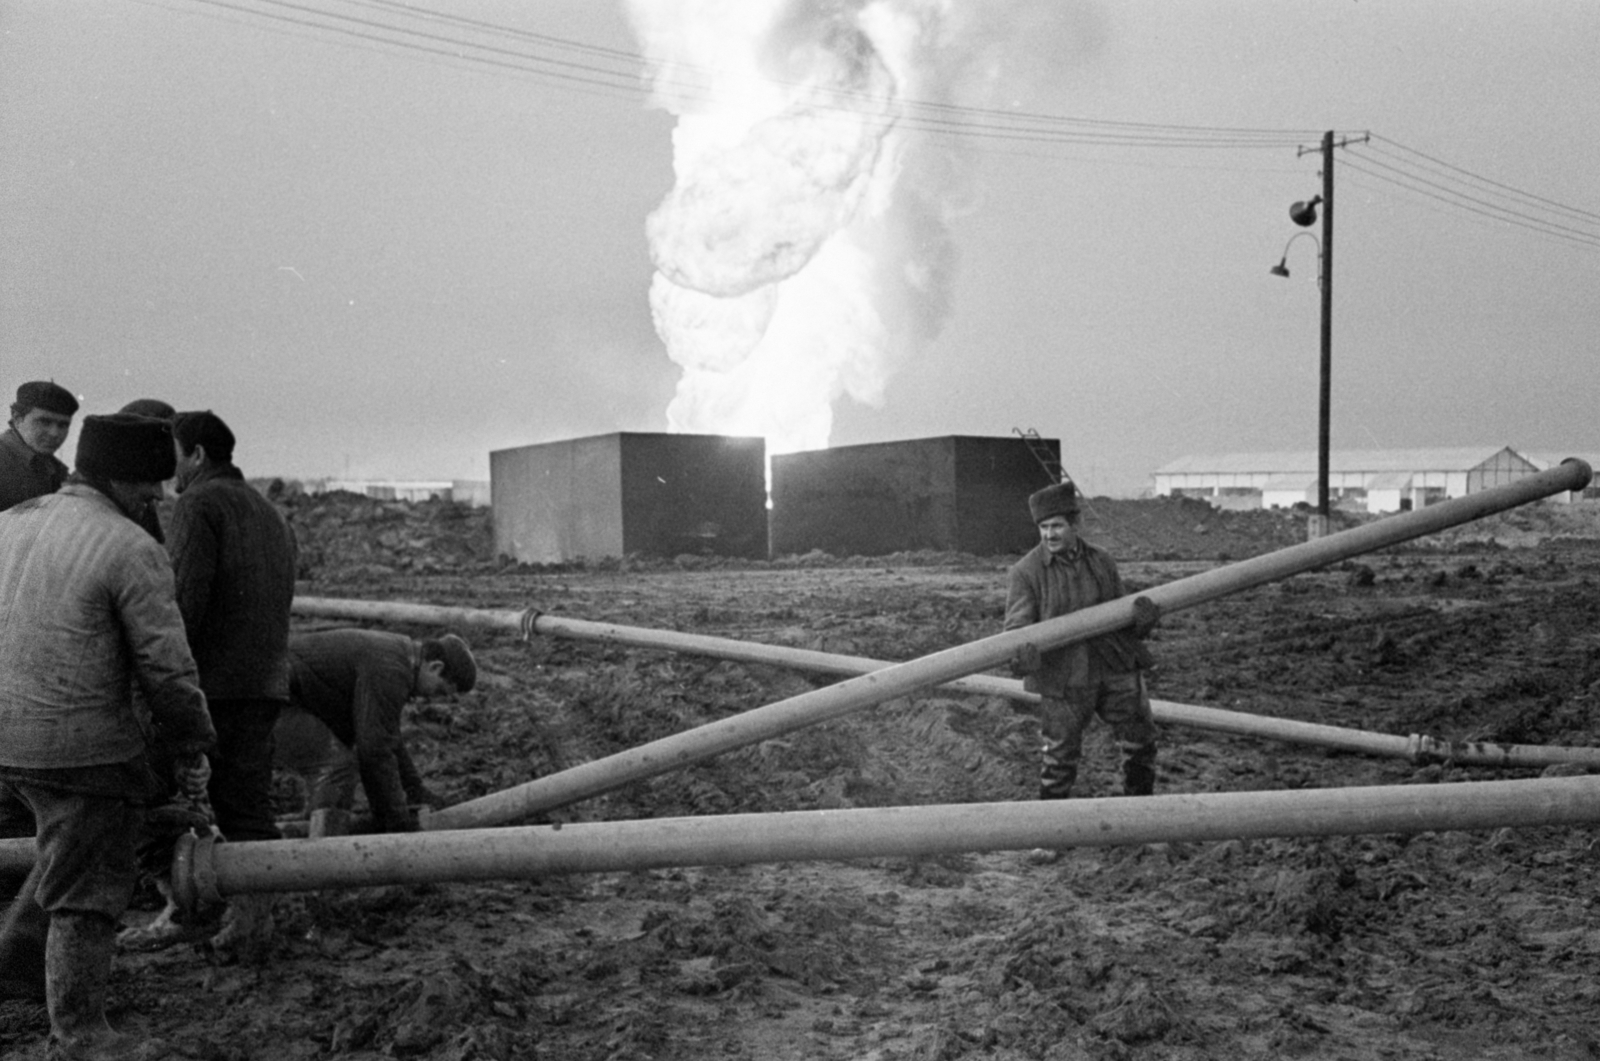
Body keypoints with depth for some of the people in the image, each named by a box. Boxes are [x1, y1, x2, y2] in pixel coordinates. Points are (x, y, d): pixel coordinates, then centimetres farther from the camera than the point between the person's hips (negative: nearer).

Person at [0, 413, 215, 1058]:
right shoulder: (132, 551, -16)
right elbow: (167, 666, -15)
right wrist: (192, 747, -1)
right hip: (81, 750, -7)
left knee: (72, 852, 28)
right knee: (87, 891, 6)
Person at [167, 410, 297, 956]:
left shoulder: (199, 505, -6)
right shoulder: (269, 512, 21)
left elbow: (185, 599, -16)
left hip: (207, 682, -8)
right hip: (265, 685, 8)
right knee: (248, 803, 10)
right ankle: (253, 915, 12)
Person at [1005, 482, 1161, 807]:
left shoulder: (1101, 562, 5)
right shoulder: (1026, 572, -7)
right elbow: (1017, 625, -13)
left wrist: (1143, 618, -15)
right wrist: (1025, 653, -36)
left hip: (1114, 669, 4)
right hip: (1064, 678, -3)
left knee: (1140, 739, 9)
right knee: (1060, 755, 4)